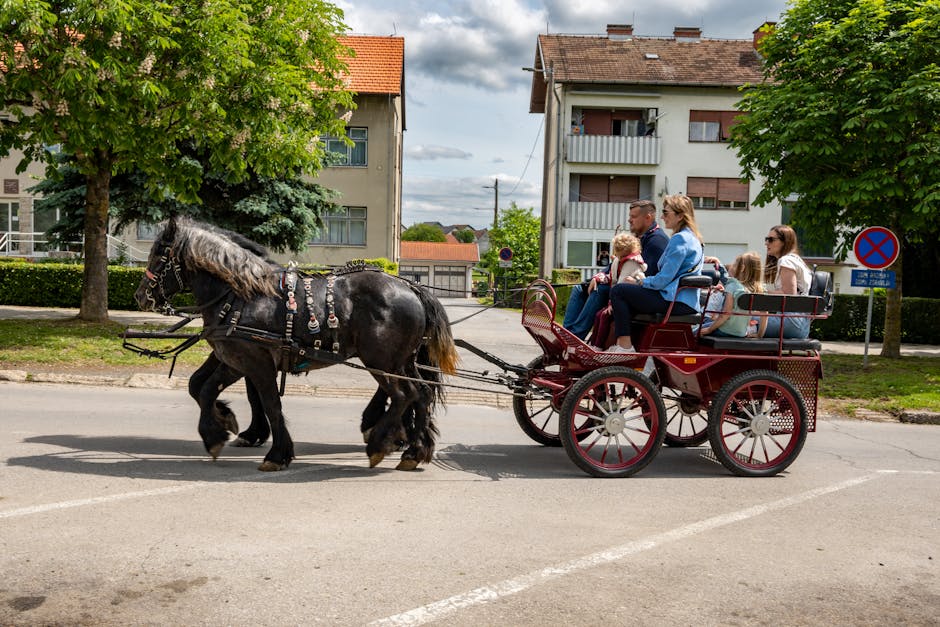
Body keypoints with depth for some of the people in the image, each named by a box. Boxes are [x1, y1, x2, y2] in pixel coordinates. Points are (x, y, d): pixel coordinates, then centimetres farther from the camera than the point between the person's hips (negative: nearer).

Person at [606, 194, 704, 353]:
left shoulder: (679, 239, -14)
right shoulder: (694, 238, 18)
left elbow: (663, 279, -18)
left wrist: (638, 283, -3)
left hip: (675, 302, -11)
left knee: (617, 291, -8)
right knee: (626, 302, 20)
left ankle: (625, 346, -10)